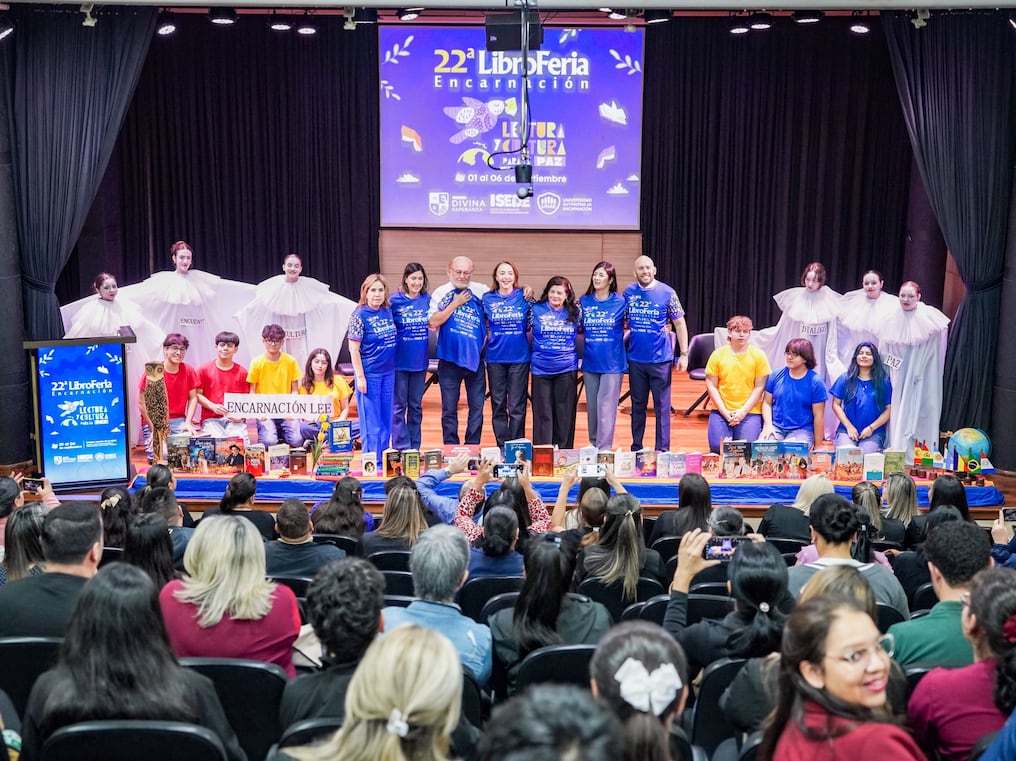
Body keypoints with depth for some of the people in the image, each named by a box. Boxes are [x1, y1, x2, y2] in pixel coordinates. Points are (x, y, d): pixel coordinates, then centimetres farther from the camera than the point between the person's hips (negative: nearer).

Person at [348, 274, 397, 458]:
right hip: (369, 374, -6)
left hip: (388, 373, 6)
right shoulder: (360, 315, -10)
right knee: (371, 423, 1)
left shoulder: (388, 311, 6)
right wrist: (360, 377, -14)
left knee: (386, 420, 13)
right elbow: (353, 348, -11)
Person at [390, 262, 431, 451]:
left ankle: (414, 448, 21)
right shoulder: (395, 300, -7)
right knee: (399, 406, 2)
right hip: (399, 361, -4)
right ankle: (401, 448, 9)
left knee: (416, 406, 12)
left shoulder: (427, 300, 4)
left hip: (419, 361, 4)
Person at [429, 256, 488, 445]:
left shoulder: (481, 291, 5)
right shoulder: (440, 293, 0)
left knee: (477, 406, 5)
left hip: (475, 358, 2)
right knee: (449, 408, 5)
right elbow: (433, 322, -10)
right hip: (449, 359, -1)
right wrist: (455, 304, -11)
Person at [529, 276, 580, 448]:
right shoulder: (536, 310, 2)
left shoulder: (574, 312, 5)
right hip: (541, 369, -1)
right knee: (542, 413, 3)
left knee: (565, 414, 4)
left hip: (567, 369, 1)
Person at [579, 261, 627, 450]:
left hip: (612, 363, -3)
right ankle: (593, 446, 25)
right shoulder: (584, 302, 5)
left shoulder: (621, 302, -3)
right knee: (591, 406, 12)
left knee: (606, 406, -5)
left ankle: (604, 449, 1)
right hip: (590, 362, 4)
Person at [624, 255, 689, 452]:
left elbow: (679, 324, -1)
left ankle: (662, 450, 8)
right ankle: (636, 448, 21)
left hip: (660, 358, -3)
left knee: (662, 405, 2)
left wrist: (684, 354, -6)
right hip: (635, 359, 3)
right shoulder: (628, 293, 2)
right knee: (637, 404, 12)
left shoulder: (667, 293, -5)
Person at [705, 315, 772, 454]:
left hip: (750, 411, -1)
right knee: (718, 447, -15)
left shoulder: (758, 355, 0)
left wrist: (743, 411, -11)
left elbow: (760, 387, -2)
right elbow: (711, 386, 1)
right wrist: (725, 412, -8)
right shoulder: (717, 355, 2)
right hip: (721, 411, 1)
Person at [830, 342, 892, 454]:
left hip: (874, 433, 0)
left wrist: (871, 428, -6)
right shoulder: (845, 379, 8)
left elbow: (888, 409, 5)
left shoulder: (883, 381, 7)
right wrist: (849, 426, -3)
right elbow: (836, 404, 7)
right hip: (847, 429, 0)